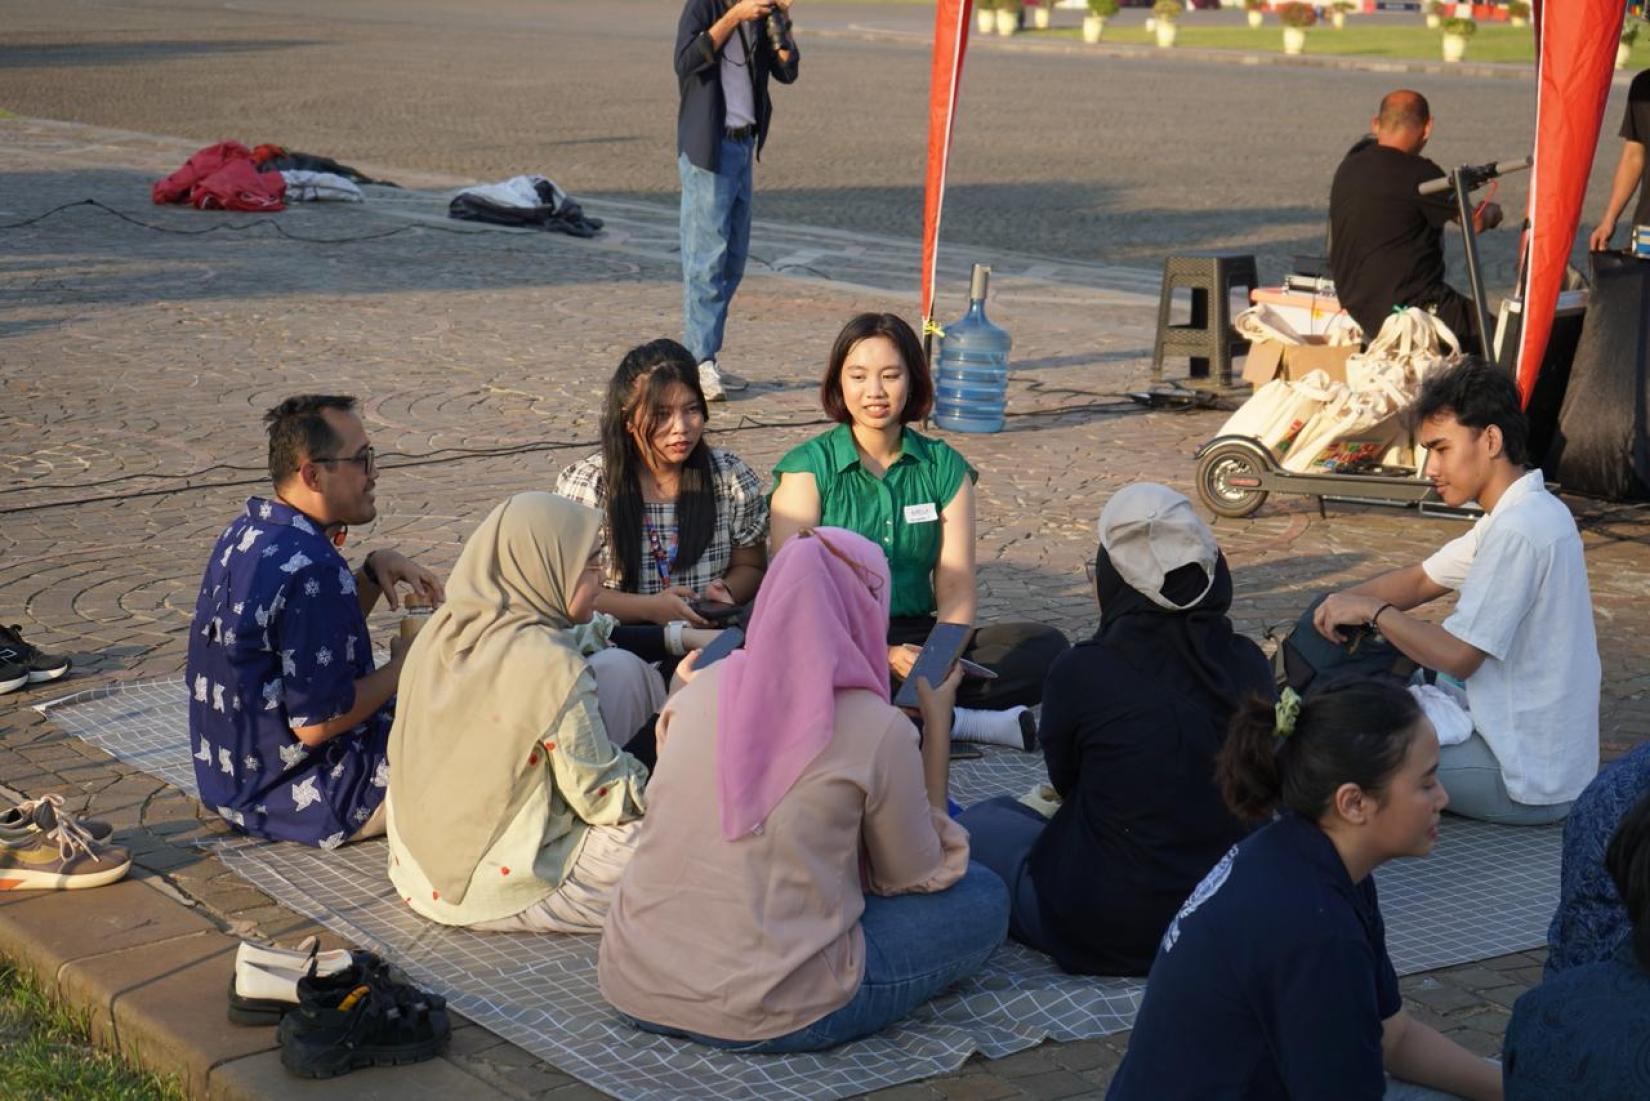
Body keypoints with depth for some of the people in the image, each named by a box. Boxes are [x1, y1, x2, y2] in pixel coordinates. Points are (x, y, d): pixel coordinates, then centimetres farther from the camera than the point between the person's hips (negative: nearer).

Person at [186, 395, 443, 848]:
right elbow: (318, 721, -27)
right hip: (304, 799, -10)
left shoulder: (245, 534, 3)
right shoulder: (311, 571, -28)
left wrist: (375, 569, 0)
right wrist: (402, 667, -11)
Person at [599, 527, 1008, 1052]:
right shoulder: (878, 728, -12)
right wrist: (937, 727, 9)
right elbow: (918, 878, 4)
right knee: (984, 899, 8)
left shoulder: (701, 689, 3)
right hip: (765, 1017, -5)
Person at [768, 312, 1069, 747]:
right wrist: (881, 656, -21)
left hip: (916, 637, 3)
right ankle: (951, 721, -23)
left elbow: (956, 585, 3)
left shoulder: (945, 468, 10)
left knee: (1047, 647, -17)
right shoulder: (808, 467, 1)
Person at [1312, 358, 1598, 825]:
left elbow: (1457, 656, -24)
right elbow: (1421, 580, 14)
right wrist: (1347, 598, -3)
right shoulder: (1528, 510, 8)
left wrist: (1371, 610, -12)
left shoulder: (1518, 531, -24)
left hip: (1528, 784, -10)